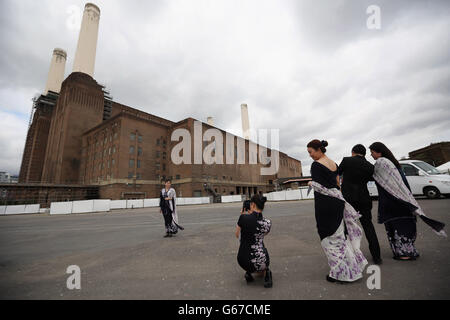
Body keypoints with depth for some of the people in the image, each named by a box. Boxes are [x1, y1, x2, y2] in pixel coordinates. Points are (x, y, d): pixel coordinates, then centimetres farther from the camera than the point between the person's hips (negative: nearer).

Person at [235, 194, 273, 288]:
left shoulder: (243, 217, -15)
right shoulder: (268, 223, -8)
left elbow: (237, 235, 4)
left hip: (243, 261, -1)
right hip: (260, 261, 1)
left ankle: (249, 272, 12)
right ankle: (265, 272, 5)